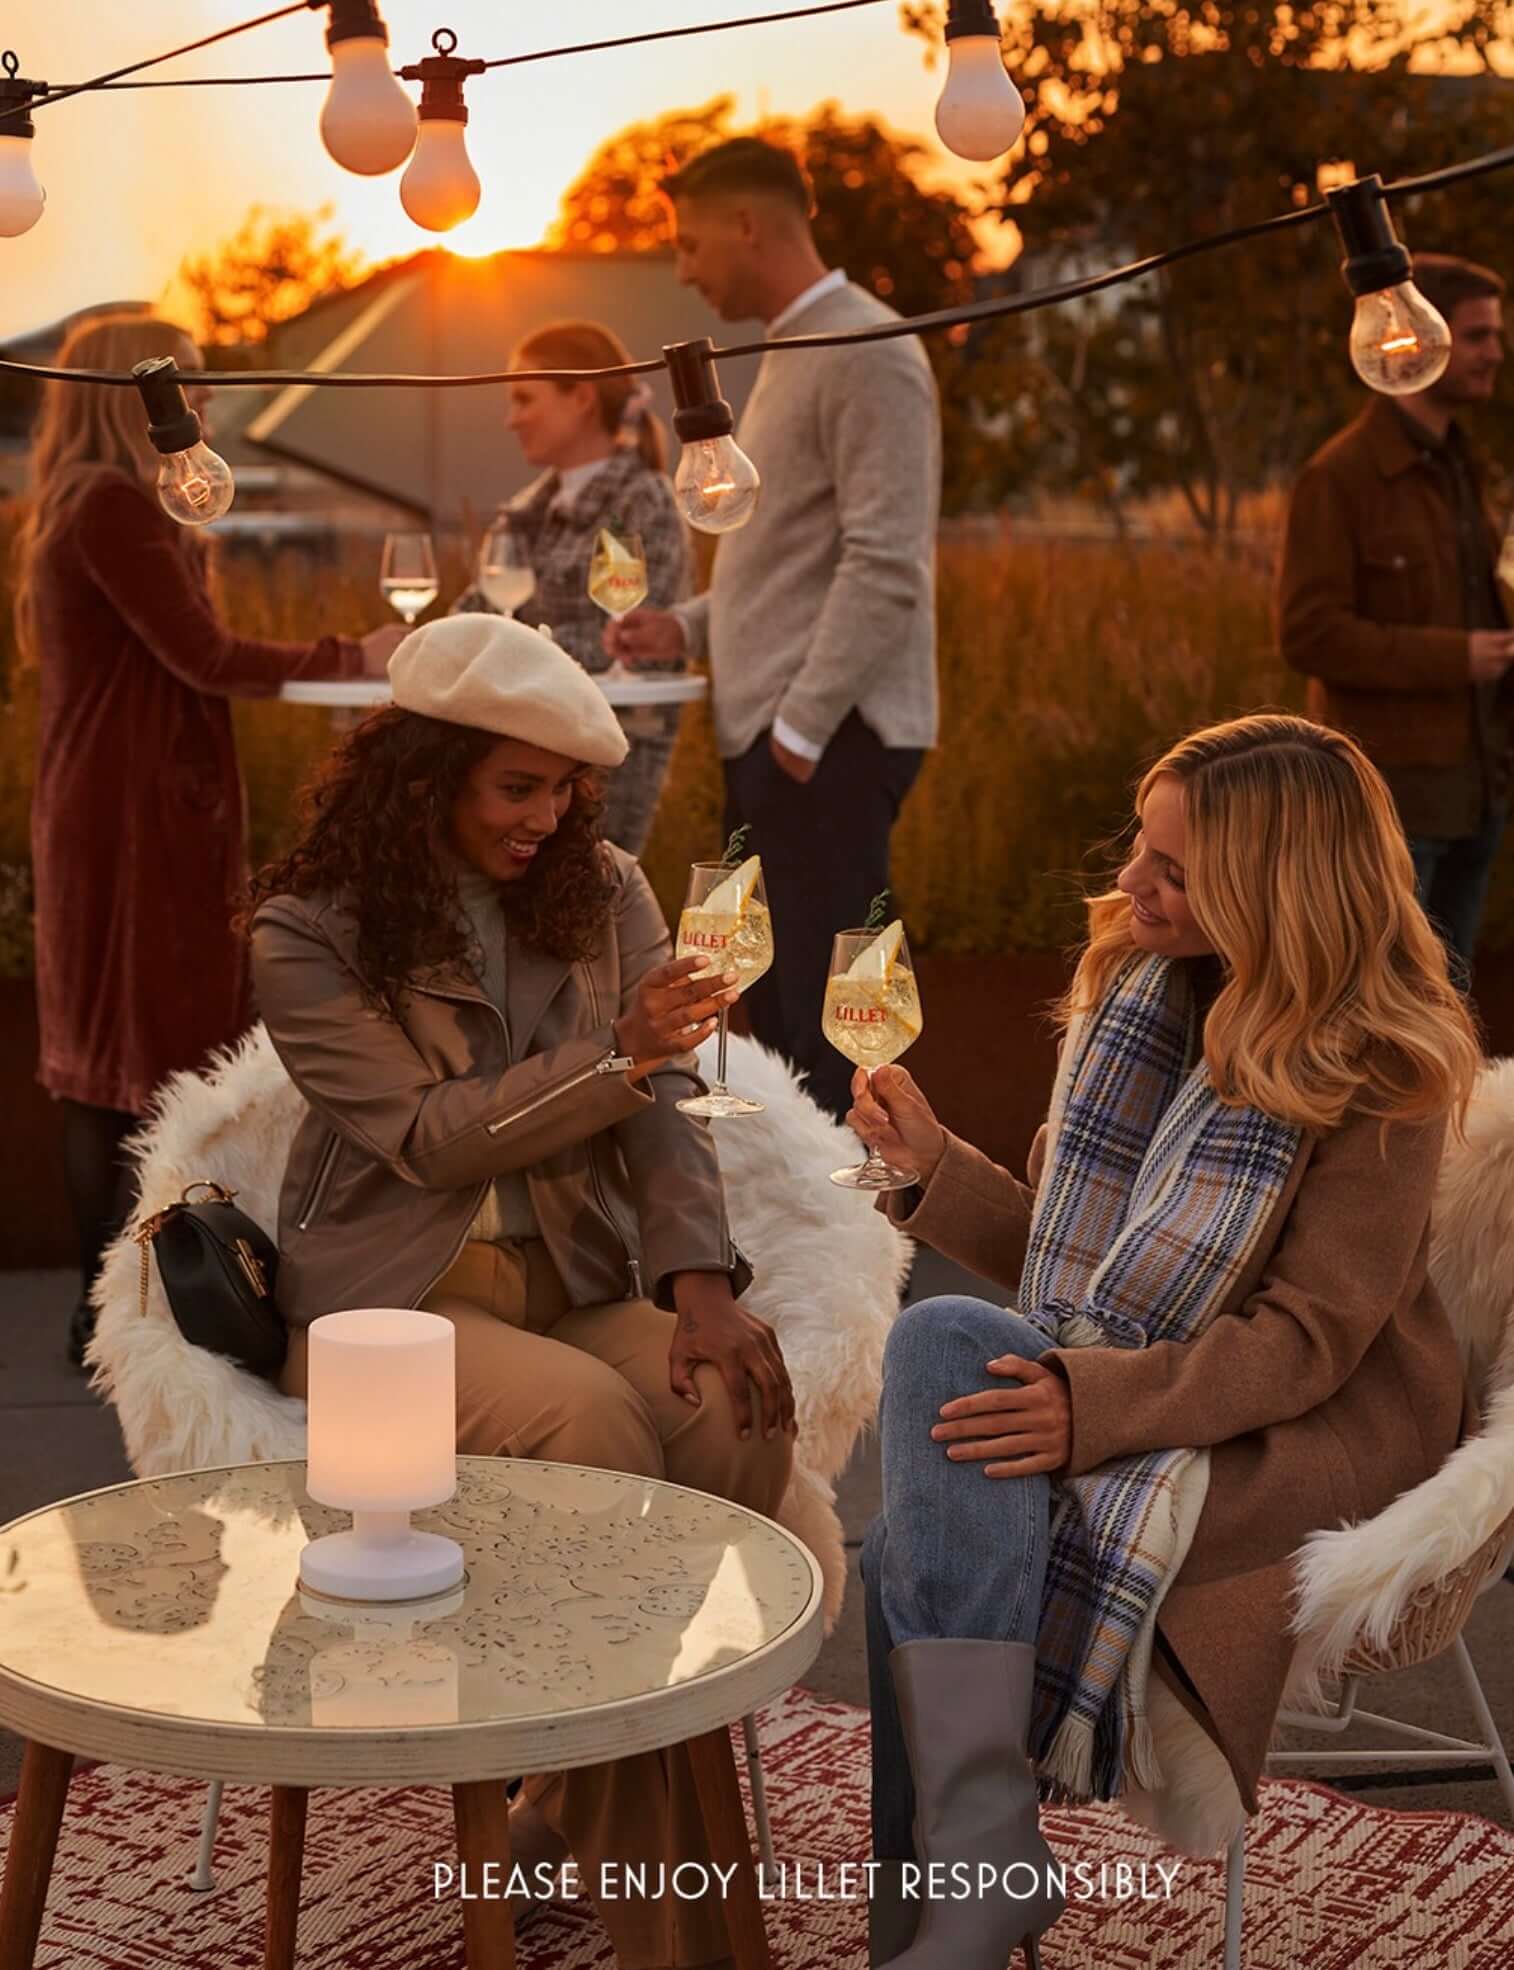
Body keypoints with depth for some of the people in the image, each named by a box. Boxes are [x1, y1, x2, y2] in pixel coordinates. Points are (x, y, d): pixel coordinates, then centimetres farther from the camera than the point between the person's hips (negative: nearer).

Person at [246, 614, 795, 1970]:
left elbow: (664, 1100, 0)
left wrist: (699, 1281, -16)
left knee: (739, 1412, -27)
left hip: (576, 1282, 4)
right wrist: (616, 1058, -21)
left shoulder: (602, 889, 9)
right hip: (398, 1294, -4)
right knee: (591, 1421, -33)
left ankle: (579, 1803, -8)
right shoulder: (306, 938, -3)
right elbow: (429, 1136, -12)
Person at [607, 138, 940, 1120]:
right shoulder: (792, 353, 19)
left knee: (823, 1020, -7)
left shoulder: (865, 351, -10)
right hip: (771, 734, 9)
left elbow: (885, 566, -18)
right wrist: (689, 626, 11)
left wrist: (801, 726, -19)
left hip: (829, 741, -9)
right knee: (776, 1008, 11)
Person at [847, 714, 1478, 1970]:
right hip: (1134, 1376, 6)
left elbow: (1310, 1340, -17)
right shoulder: (1140, 991, 7)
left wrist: (1097, 1402, -30)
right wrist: (934, 1165, -3)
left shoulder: (1382, 1073, -11)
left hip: (1320, 1428, -6)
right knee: (940, 1335, -29)